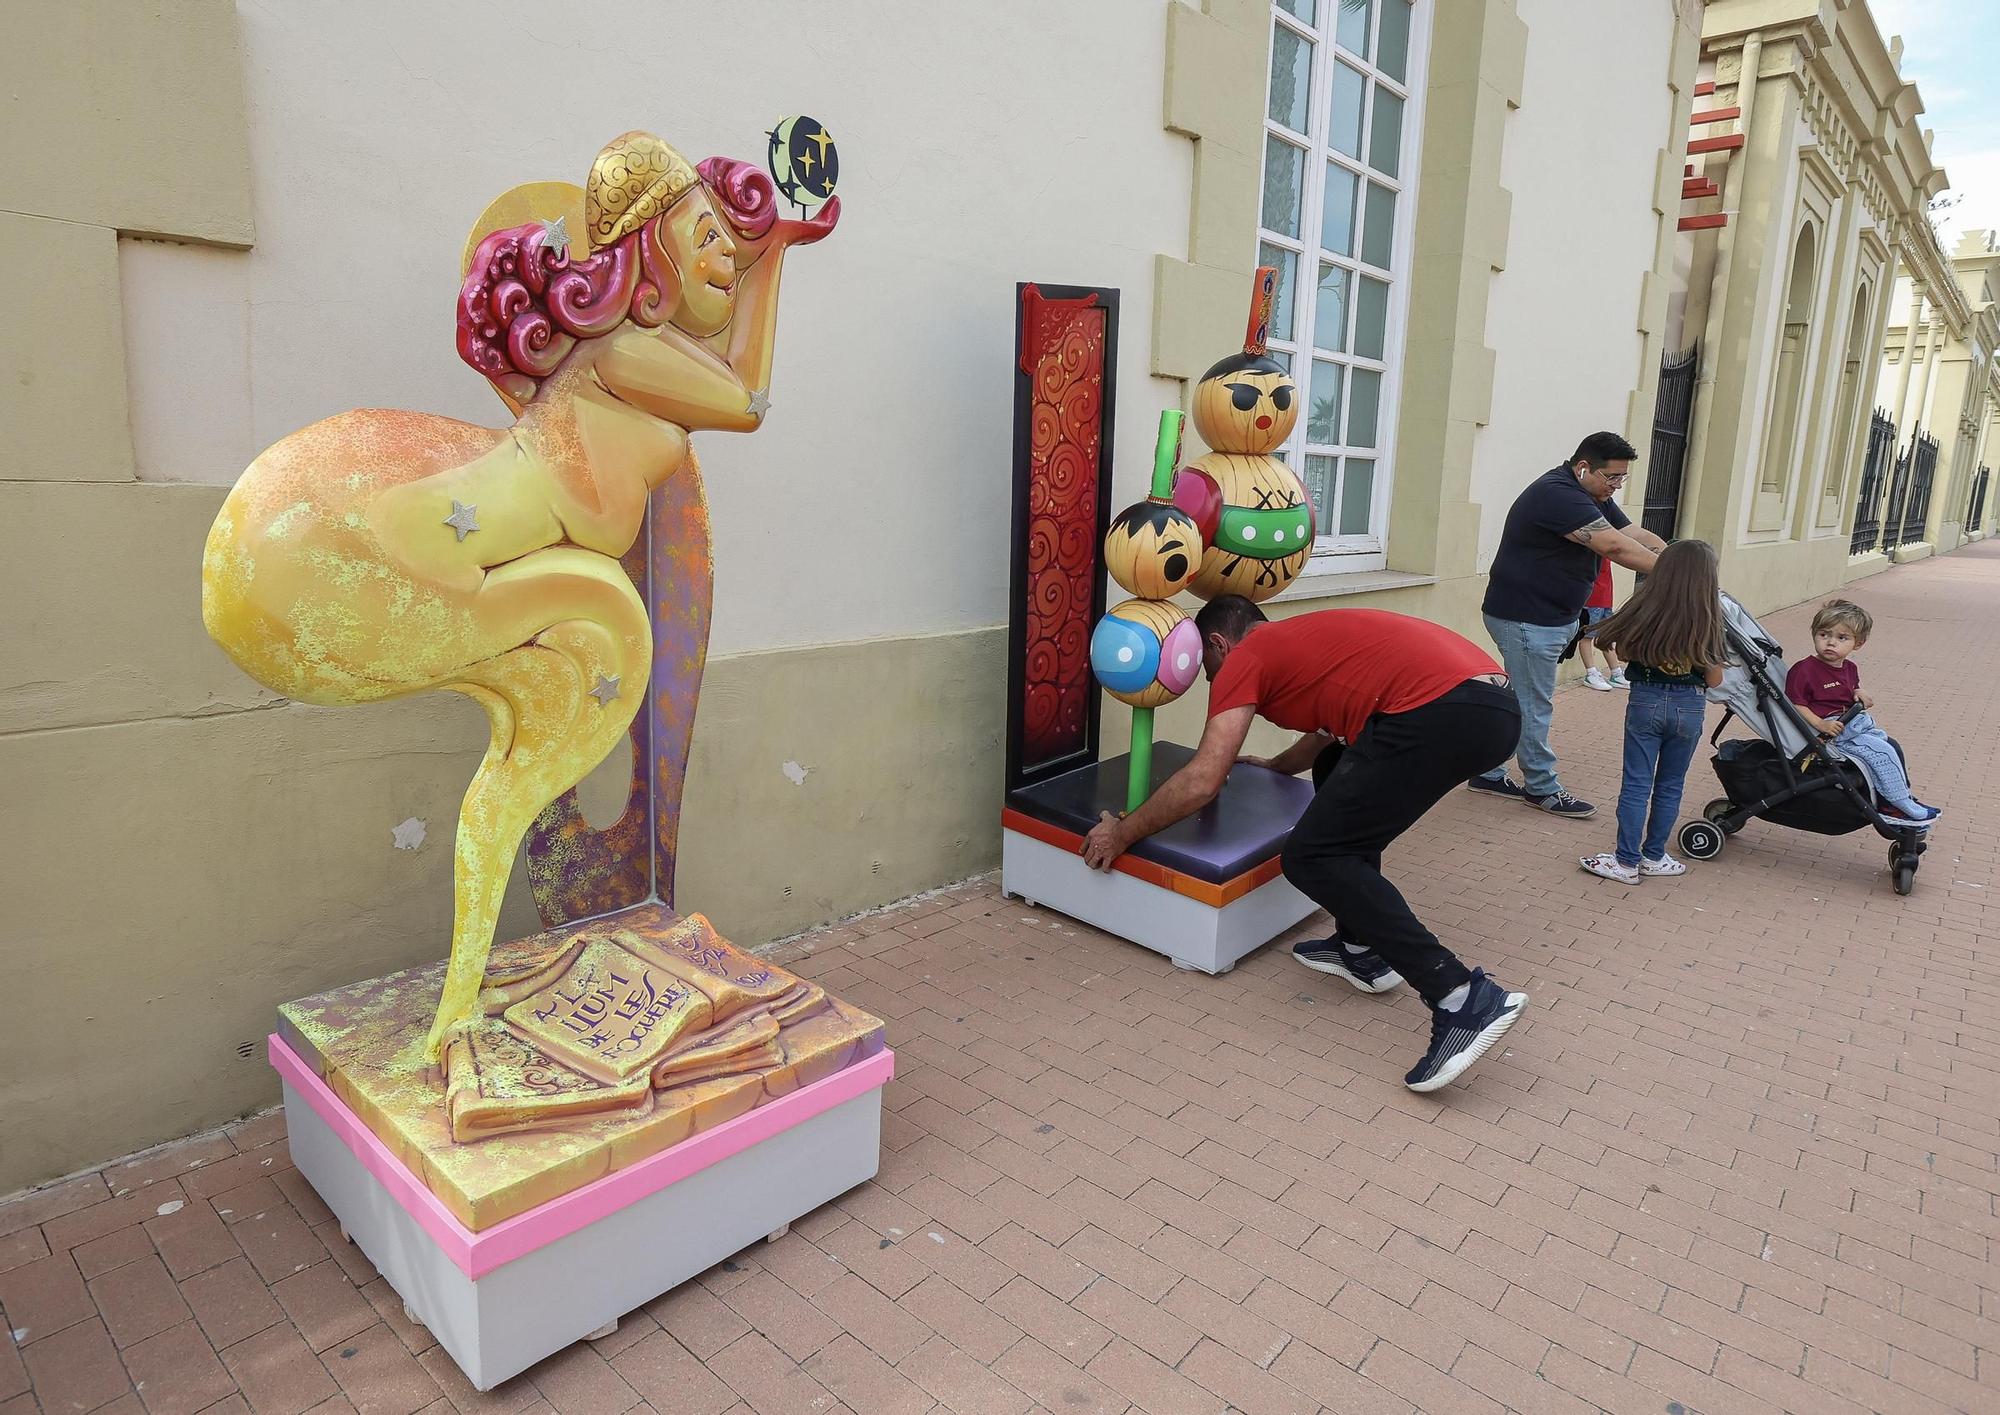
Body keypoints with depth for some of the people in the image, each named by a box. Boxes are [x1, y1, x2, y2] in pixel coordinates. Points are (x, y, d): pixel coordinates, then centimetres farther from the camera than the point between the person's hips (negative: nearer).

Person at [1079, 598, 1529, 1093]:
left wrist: (1122, 833, 13)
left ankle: (1463, 998, -8)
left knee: (1312, 858, 0)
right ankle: (1362, 950, 29)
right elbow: (1328, 734, 51)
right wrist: (1269, 767, 66)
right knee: (1338, 772, 29)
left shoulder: (1245, 658, 8)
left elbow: (1202, 781, 0)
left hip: (1441, 714, -10)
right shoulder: (1302, 639, 33)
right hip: (1497, 705, 10)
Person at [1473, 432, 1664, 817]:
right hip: (1526, 619, -11)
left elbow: (1637, 536, 7)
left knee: (1516, 700, 15)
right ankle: (1542, 788, 9)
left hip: (1549, 617, 11)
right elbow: (1615, 546, -27)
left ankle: (1488, 773, 24)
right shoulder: (1557, 494, -22)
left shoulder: (1594, 498, 12)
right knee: (1534, 706, -1)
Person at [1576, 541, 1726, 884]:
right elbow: (1714, 680, -3)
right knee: (1670, 786, 15)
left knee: (1636, 785, 5)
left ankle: (1627, 862, 8)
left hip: (1646, 701, -1)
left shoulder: (1646, 609, -10)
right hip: (1689, 707, 1)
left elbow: (1622, 652, 4)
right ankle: (1653, 857, 24)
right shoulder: (1708, 619, -10)